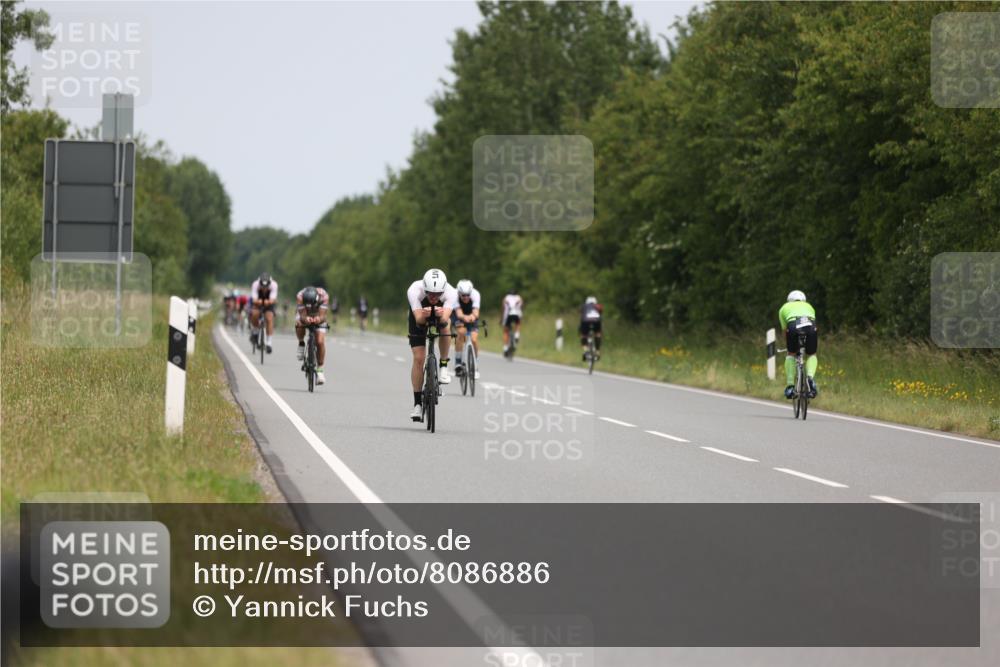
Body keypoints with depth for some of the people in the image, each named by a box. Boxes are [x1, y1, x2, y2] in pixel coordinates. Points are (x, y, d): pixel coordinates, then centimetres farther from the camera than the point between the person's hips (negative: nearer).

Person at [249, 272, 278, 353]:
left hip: (268, 303, 1)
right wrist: (257, 301, -66)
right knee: (255, 314, -31)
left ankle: (268, 343, -14)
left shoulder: (274, 285, -32)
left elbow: (273, 299, -42)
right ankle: (254, 332, -4)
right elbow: (254, 299, -42)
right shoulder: (255, 285, -33)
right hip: (257, 302, -1)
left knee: (269, 319, -22)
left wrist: (269, 302, -65)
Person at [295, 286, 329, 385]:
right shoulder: (300, 296, -36)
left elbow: (322, 316, -41)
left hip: (318, 317, 0)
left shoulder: (323, 296, -36)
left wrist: (319, 319, -64)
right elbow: (302, 316, -40)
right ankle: (301, 344, -4)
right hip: (304, 315, 0)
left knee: (320, 342, -17)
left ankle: (319, 369, -2)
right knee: (299, 324, -35)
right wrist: (306, 319, -63)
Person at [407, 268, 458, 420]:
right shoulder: (414, 291, -38)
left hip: (441, 315, 1)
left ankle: (444, 367, -15)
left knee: (445, 325, -35)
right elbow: (418, 320, -42)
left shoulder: (451, 293, -36)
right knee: (418, 358, -11)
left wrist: (441, 316, -68)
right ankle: (417, 403, -1)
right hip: (419, 316, -1)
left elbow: (445, 319, -46)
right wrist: (423, 316, -64)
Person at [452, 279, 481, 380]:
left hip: (471, 315, 1)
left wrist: (473, 316, -65)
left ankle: (475, 367, 6)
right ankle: (458, 363, -18)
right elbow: (459, 313, -42)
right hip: (458, 315, -1)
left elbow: (476, 312, -42)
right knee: (461, 331, -31)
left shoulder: (475, 294, -33)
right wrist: (464, 317, -64)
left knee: (474, 339, -17)